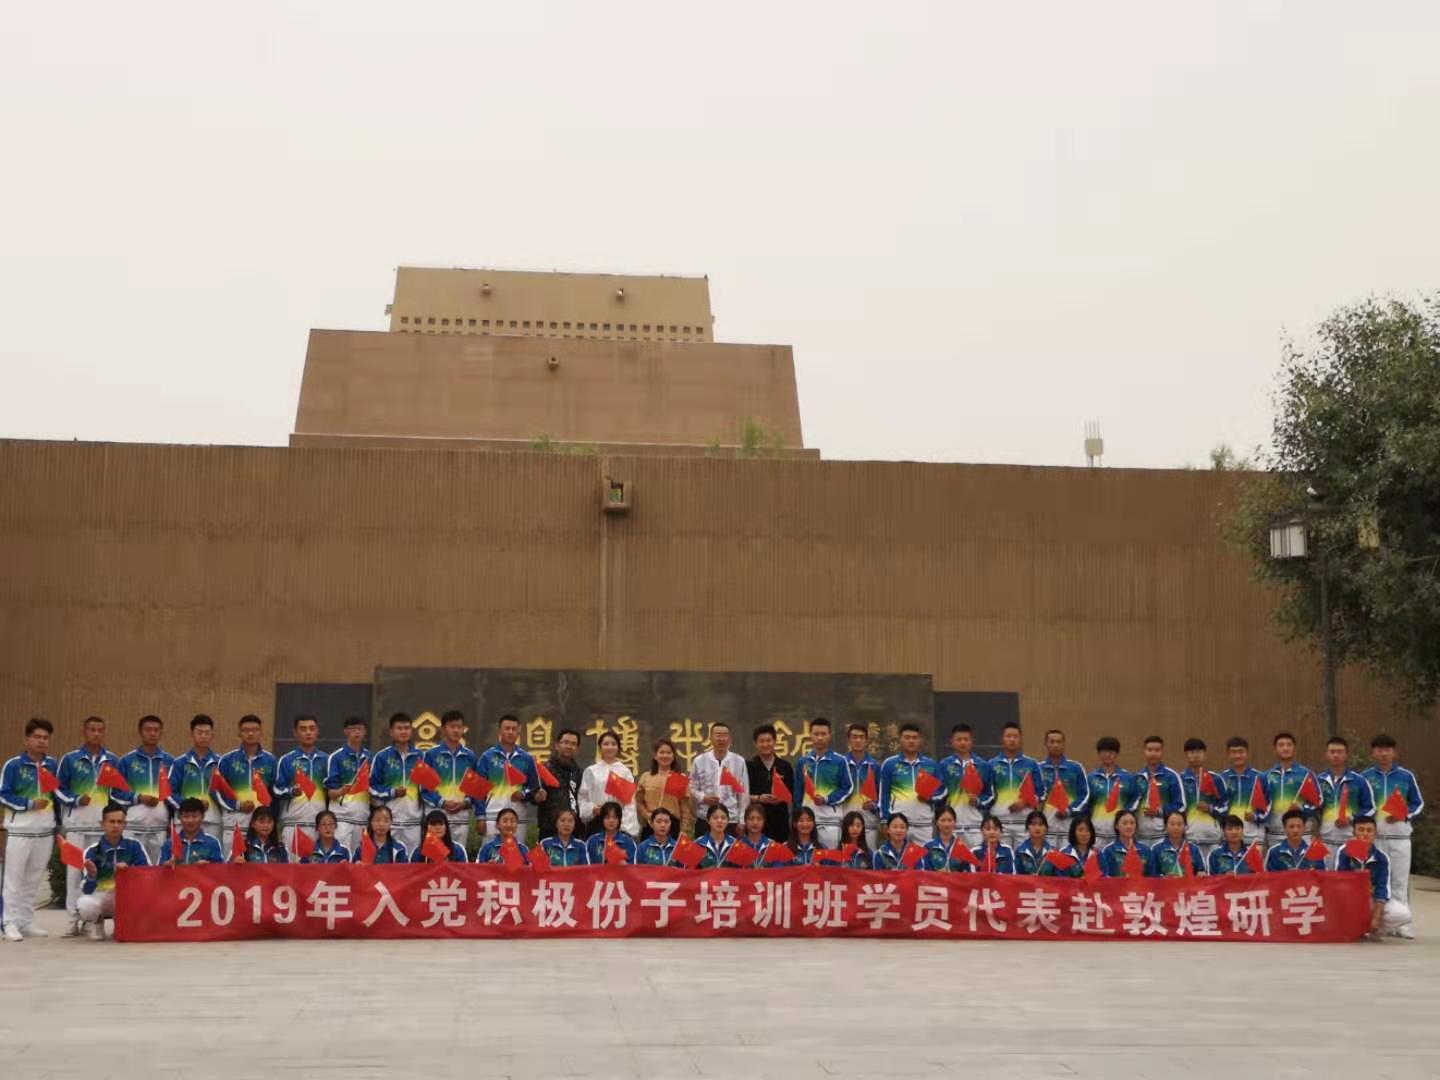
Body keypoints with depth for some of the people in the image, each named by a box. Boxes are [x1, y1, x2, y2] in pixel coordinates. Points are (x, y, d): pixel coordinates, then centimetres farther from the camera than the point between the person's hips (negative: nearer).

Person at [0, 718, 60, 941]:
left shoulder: (52, 764, 7)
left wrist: (59, 824, 15)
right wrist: (30, 804, -18)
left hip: (45, 830, 5)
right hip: (19, 830, -4)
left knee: (34, 879, 9)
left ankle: (27, 922, 16)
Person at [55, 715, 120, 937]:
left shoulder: (113, 761, 10)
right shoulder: (70, 759, 4)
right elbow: (59, 789, 5)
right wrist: (75, 800, -11)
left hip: (103, 824, 2)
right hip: (76, 823, -2)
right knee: (74, 869, -3)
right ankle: (74, 917, 2)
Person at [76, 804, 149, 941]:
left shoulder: (133, 846, -6)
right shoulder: (92, 851, -11)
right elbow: (87, 890, -15)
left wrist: (129, 870, -27)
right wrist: (91, 875, -38)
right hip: (100, 897, -2)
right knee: (85, 905, -36)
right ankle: (95, 923, 3)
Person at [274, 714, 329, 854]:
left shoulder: (326, 760, 14)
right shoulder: (286, 760, 7)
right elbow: (277, 790, 4)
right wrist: (292, 792, -14)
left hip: (320, 822, 2)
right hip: (293, 822, -2)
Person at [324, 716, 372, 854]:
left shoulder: (370, 756, 12)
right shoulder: (336, 757, 0)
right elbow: (329, 791, -2)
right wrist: (340, 791, -22)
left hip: (363, 815, 4)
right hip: (341, 816, -4)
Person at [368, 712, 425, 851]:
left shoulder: (420, 757, 9)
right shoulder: (381, 757, 1)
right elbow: (372, 786, 0)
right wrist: (392, 792, -13)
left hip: (414, 819, 2)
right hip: (389, 819, -2)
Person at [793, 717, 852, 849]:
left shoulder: (839, 761, -1)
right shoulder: (802, 761, 10)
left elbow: (847, 788, 1)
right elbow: (797, 791, 15)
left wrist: (827, 799, -12)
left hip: (830, 819, -3)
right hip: (806, 818, 3)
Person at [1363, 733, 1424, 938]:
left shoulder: (1406, 776, 4)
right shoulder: (1364, 777, 5)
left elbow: (1418, 803, 9)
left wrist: (1405, 815, -9)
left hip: (1400, 837, 0)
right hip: (1373, 836, 0)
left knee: (1400, 881, -1)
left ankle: (1402, 924, 2)